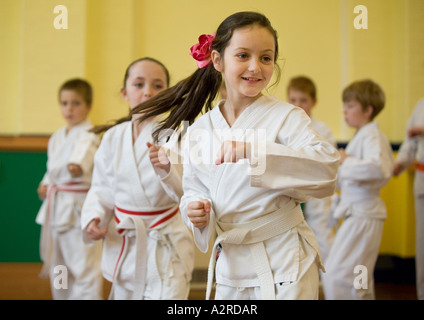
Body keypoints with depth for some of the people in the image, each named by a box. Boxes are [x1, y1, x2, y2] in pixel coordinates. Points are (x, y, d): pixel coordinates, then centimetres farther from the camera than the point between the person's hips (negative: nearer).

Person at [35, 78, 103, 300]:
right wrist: (46, 184, 4)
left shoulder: (88, 137, -12)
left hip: (78, 207, -8)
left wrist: (76, 167, -55)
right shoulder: (57, 138, 13)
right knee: (57, 265, 19)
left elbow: (83, 153, -34)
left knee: (83, 266, -9)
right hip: (56, 207, 8)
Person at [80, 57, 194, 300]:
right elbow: (102, 188, 10)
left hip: (165, 246, -4)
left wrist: (166, 168, -32)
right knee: (124, 294, 18)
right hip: (123, 245, 4)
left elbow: (188, 193, -15)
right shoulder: (113, 137, 2)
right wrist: (93, 218, -7)